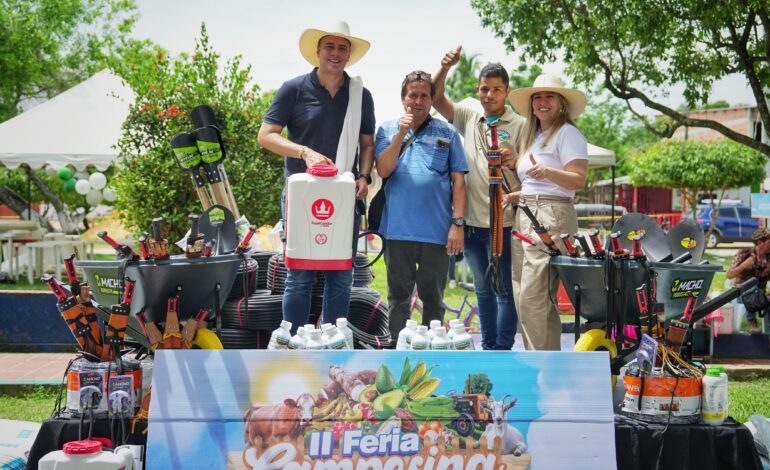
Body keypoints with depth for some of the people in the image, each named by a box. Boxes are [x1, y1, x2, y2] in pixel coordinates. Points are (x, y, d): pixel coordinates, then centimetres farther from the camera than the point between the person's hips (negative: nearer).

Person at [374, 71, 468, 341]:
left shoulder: (447, 133, 7)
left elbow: (458, 180, 4)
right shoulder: (388, 130, 9)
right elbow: (383, 170, -5)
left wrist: (457, 223, -5)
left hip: (437, 231, 0)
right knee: (398, 298, 8)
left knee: (433, 299, 8)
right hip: (398, 228, 0)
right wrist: (401, 134, -12)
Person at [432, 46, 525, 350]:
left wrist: (513, 163, -23)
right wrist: (445, 69, -15)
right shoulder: (468, 119, 12)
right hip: (471, 221, 5)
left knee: (505, 291, -2)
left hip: (502, 222, -5)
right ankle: (487, 348, 24)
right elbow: (436, 99, 2)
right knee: (483, 290, 14)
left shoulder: (519, 125, 0)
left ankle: (503, 351, 4)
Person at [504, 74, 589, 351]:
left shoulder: (568, 133, -3)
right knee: (522, 297, 7)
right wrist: (513, 197, 16)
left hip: (551, 218, -9)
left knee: (533, 297, -15)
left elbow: (578, 180, -14)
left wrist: (547, 172, -29)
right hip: (525, 216, 9)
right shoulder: (533, 136, 24)